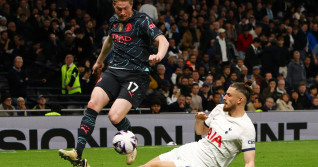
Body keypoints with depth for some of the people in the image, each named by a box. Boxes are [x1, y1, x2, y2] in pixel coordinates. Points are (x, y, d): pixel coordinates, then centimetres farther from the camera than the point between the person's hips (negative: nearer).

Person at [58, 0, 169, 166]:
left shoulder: (142, 21, -6)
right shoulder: (114, 20, 13)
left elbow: (162, 40, -18)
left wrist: (159, 55, -41)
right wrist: (99, 61, 49)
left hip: (136, 75, -6)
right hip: (114, 71, 6)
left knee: (115, 116, -21)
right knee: (93, 104, -18)